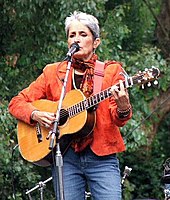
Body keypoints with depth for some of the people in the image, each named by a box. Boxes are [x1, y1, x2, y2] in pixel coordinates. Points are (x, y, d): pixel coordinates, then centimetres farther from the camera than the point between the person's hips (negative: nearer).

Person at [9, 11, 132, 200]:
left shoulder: (111, 71, 7)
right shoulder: (53, 72, 11)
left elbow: (119, 120, -3)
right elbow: (16, 103, 12)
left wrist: (122, 107, -26)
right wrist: (36, 115, -9)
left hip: (102, 157, -1)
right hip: (65, 157, 1)